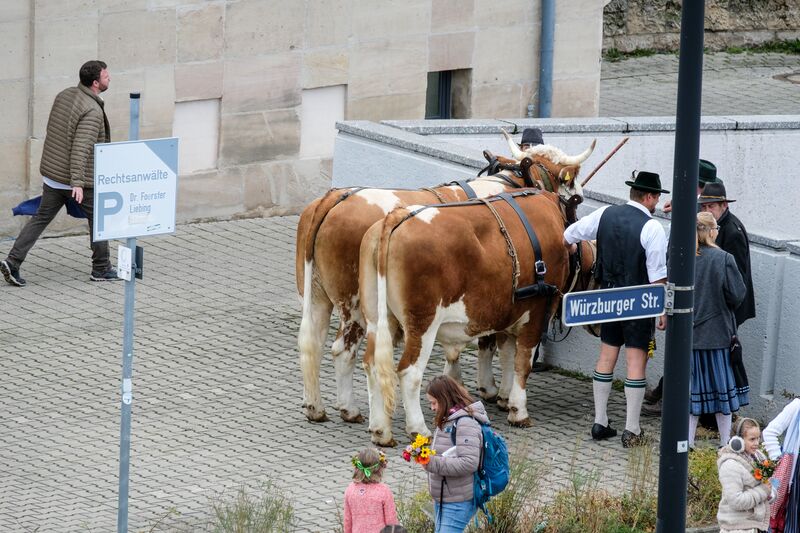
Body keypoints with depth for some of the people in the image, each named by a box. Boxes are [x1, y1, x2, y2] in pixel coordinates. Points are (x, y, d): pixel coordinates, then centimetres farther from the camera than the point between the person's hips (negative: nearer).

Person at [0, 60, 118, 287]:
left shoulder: (64, 95, 5)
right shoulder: (92, 111, -21)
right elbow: (81, 147, -30)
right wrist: (77, 183, -35)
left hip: (52, 174, 7)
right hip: (82, 179, -7)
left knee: (41, 218, 10)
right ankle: (101, 269, 19)